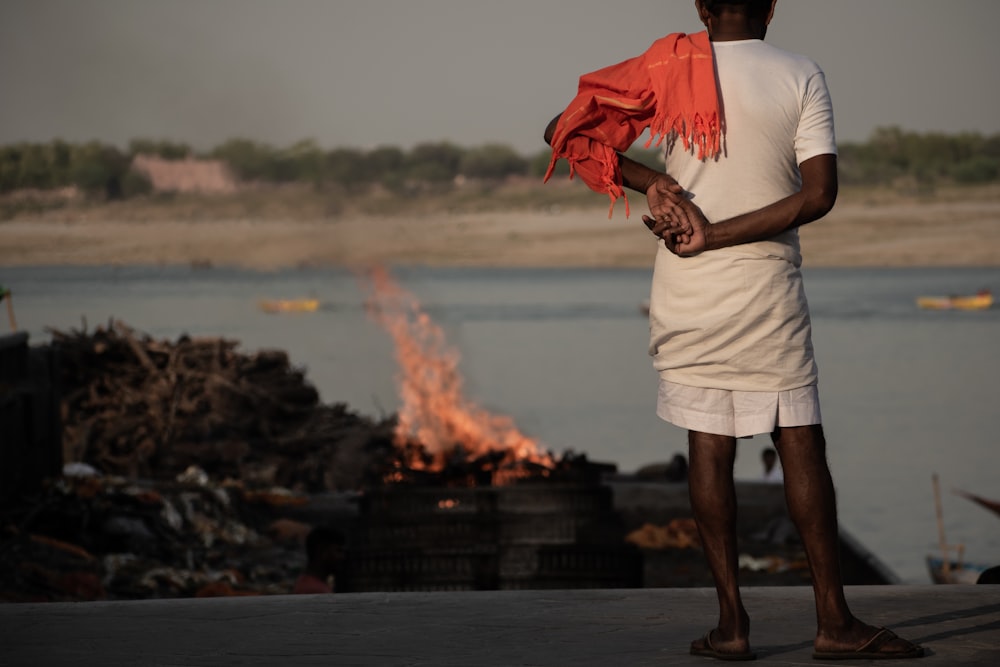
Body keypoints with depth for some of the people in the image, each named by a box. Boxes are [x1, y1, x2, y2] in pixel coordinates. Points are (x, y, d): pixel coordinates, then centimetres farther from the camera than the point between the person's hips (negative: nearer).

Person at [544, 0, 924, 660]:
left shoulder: (673, 68, -1)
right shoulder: (802, 76, -1)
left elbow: (567, 133, -3)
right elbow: (819, 195, -10)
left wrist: (653, 183, -5)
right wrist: (718, 235, -9)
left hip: (687, 290, 1)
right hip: (769, 286, -1)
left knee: (709, 446, 4)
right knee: (801, 442, 4)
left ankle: (732, 621, 3)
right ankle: (834, 620, 2)